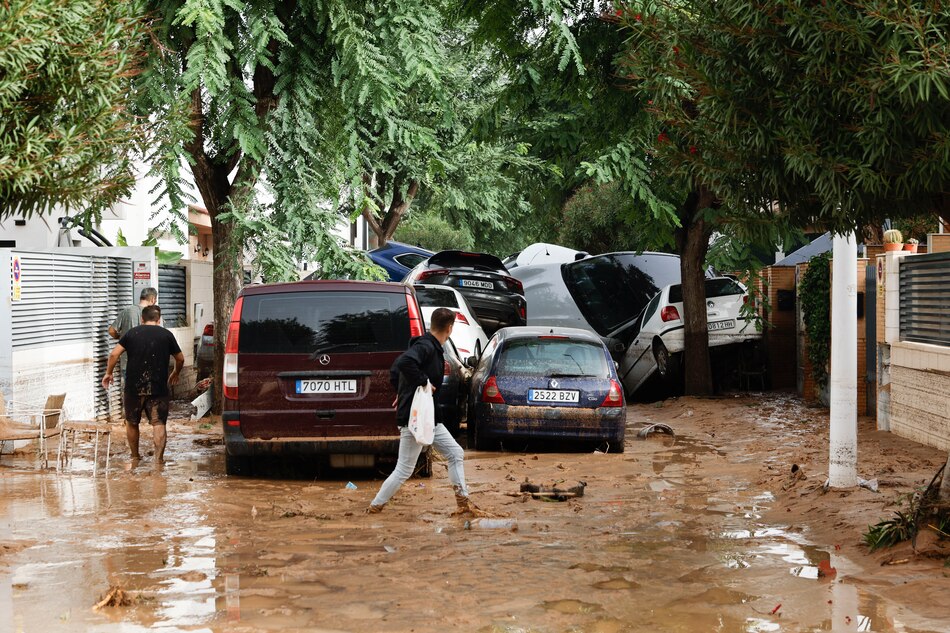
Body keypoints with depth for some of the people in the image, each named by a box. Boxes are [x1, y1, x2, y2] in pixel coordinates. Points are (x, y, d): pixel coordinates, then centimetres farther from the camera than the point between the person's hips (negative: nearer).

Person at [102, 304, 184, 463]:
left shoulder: (132, 333, 4)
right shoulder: (166, 335, 5)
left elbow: (114, 354, -4)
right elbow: (180, 359, 14)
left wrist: (108, 373, 9)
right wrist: (175, 373, 32)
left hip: (133, 387, 0)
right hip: (158, 388, 0)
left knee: (132, 422, 15)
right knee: (159, 423, 0)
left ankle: (135, 457, 24)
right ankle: (159, 457, -11)